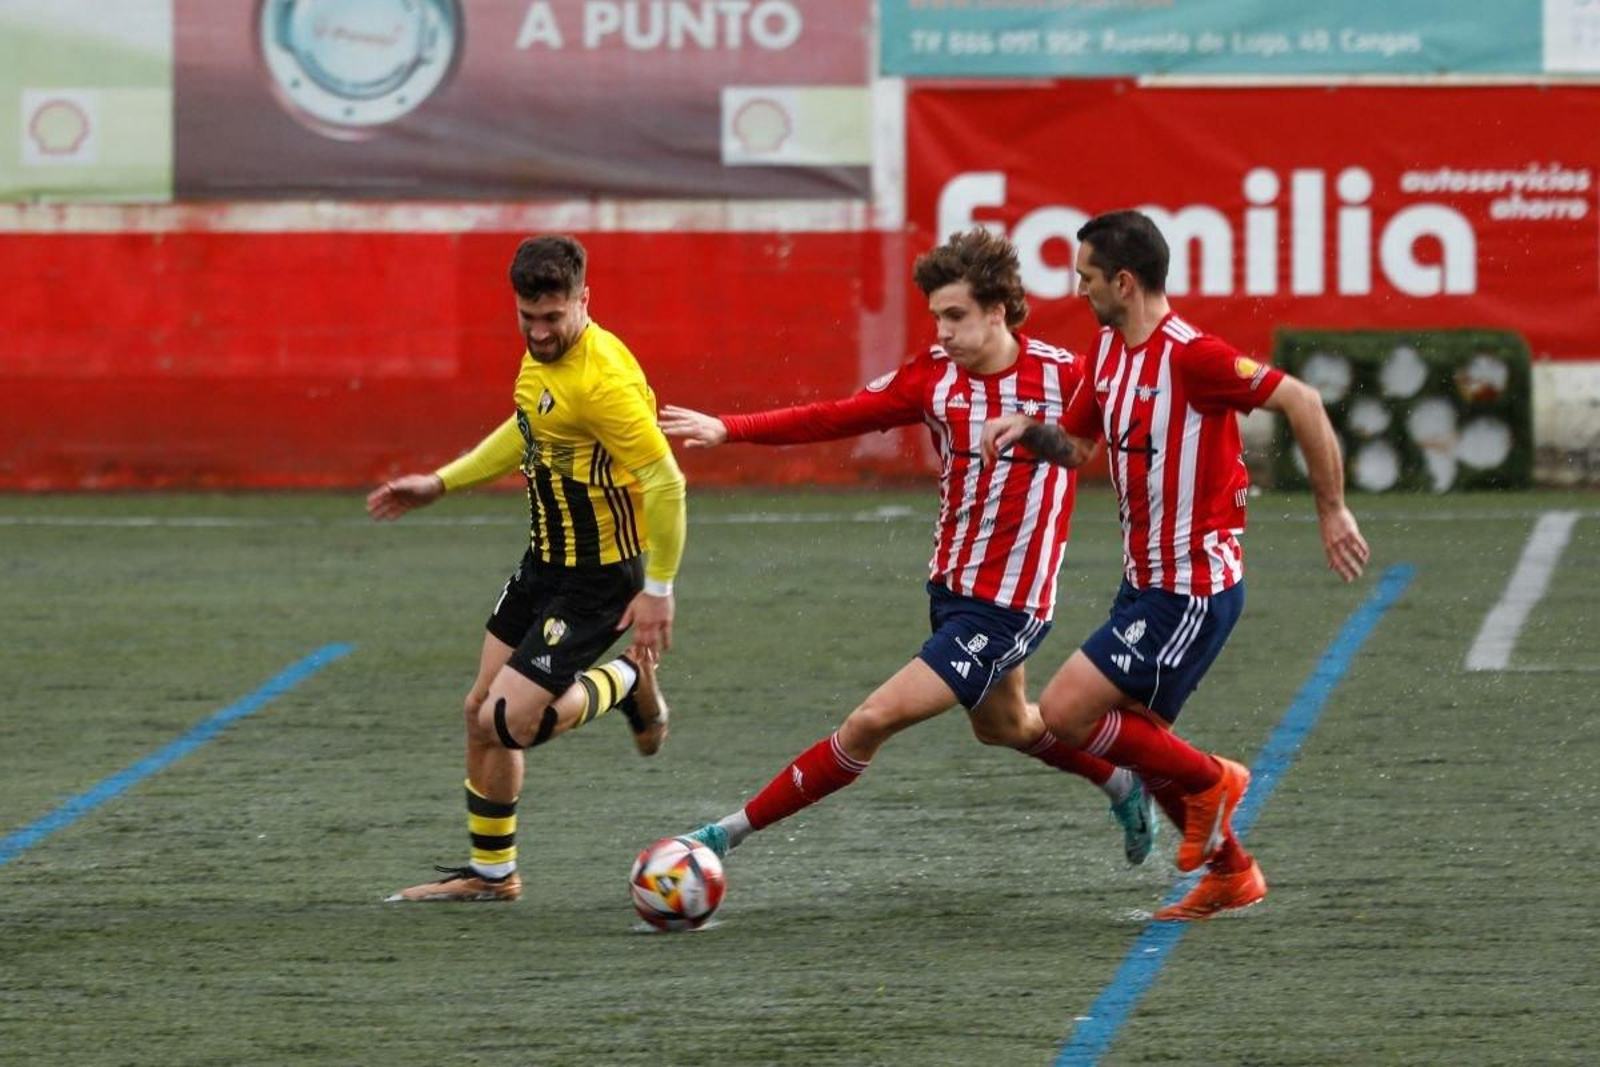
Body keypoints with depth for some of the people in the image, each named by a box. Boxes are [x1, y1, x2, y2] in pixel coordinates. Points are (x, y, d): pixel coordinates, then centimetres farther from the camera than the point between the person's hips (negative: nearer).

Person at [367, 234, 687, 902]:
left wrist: (658, 590, -22)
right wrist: (439, 484, 21)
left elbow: (665, 483, -26)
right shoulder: (543, 356, 2)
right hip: (544, 563, 9)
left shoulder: (602, 379, -27)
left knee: (508, 723, -14)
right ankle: (490, 873, 28)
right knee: (480, 711, 13)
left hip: (597, 579, -9)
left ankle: (629, 682, 11)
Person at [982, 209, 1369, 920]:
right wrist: (1027, 430, -3)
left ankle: (1207, 781, 6)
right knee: (1139, 743, 15)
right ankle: (1231, 872, 31)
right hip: (1145, 583, 10)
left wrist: (1332, 511, -19)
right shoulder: (1109, 348, 7)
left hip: (1192, 589, -10)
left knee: (1064, 713, -13)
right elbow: (1076, 446, 19)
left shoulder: (1188, 355, -21)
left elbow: (1301, 402, -22)